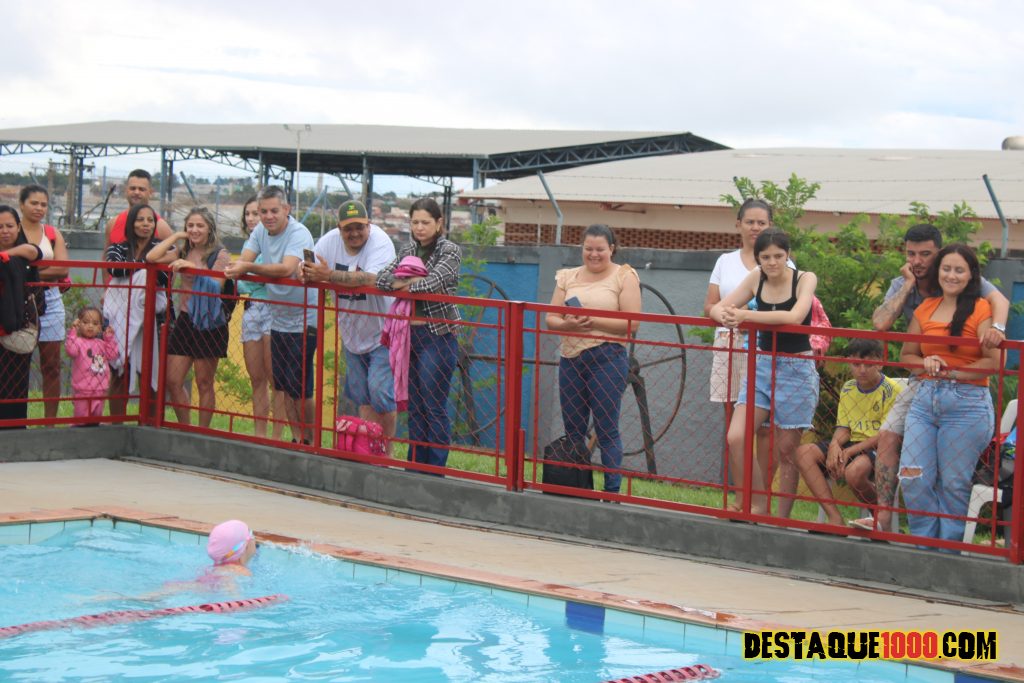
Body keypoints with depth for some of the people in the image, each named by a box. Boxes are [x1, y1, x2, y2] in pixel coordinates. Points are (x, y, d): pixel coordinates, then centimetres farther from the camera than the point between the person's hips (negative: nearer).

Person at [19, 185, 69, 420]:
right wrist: (47, 271, -15)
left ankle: (50, 421, 8)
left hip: (49, 302, 3)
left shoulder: (53, 233, 11)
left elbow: (63, 268, -2)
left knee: (51, 366, 3)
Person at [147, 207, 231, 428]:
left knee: (204, 384, 3)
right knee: (173, 381, 2)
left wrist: (192, 267, -21)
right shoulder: (183, 253, 12)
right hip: (184, 320, 5)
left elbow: (215, 286, -16)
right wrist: (176, 236, 1)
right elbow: (151, 257, -1)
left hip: (209, 324, -5)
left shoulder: (220, 254, -4)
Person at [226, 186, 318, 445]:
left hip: (303, 321, -7)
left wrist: (248, 267, -44)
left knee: (299, 387, -6)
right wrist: (234, 269, -26)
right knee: (284, 385, 12)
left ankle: (308, 441, 8)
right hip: (278, 319, 7)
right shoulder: (261, 231, 4)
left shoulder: (299, 234, -20)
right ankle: (296, 438, 22)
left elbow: (287, 269, -35)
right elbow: (244, 261, -3)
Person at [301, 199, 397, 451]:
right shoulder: (329, 241, -4)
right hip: (351, 333, 6)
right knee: (362, 396, 10)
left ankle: (386, 451, 2)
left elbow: (371, 279, -39)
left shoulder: (380, 242, -22)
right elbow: (308, 272, -6)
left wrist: (329, 275, -47)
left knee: (380, 392, -12)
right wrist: (306, 273, -32)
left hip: (382, 333, -6)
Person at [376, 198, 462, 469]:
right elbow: (382, 278, -2)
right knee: (414, 407, 11)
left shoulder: (450, 250, -5)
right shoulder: (407, 251, 13)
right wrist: (409, 281, -18)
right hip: (411, 335, 6)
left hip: (438, 337, -6)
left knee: (434, 407, -4)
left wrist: (403, 285, -8)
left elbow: (433, 282, -21)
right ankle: (415, 467, 18)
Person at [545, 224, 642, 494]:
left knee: (606, 429, -5)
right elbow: (551, 318, 11)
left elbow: (632, 322, -8)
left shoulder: (624, 276, 1)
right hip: (570, 360, 5)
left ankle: (613, 490, 0)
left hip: (607, 359, -5)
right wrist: (567, 324, -12)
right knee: (573, 430, 9)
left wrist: (592, 321, -17)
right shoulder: (568, 277, 14)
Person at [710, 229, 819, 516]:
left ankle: (782, 517, 16)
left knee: (786, 449, 3)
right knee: (735, 437, -10)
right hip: (762, 365, 4)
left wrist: (744, 315, -28)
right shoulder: (756, 279, 3)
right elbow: (717, 307, 0)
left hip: (796, 370, -4)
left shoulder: (805, 279, -9)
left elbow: (794, 317, -27)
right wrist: (726, 317, -25)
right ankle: (757, 505, 2)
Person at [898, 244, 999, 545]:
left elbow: (995, 361, -11)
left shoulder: (981, 309, -4)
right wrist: (926, 364, -2)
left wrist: (951, 372, -13)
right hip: (925, 399, 5)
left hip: (967, 404, -5)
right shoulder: (925, 309, 12)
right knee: (912, 479, -1)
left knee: (953, 484, 0)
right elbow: (907, 354, 19)